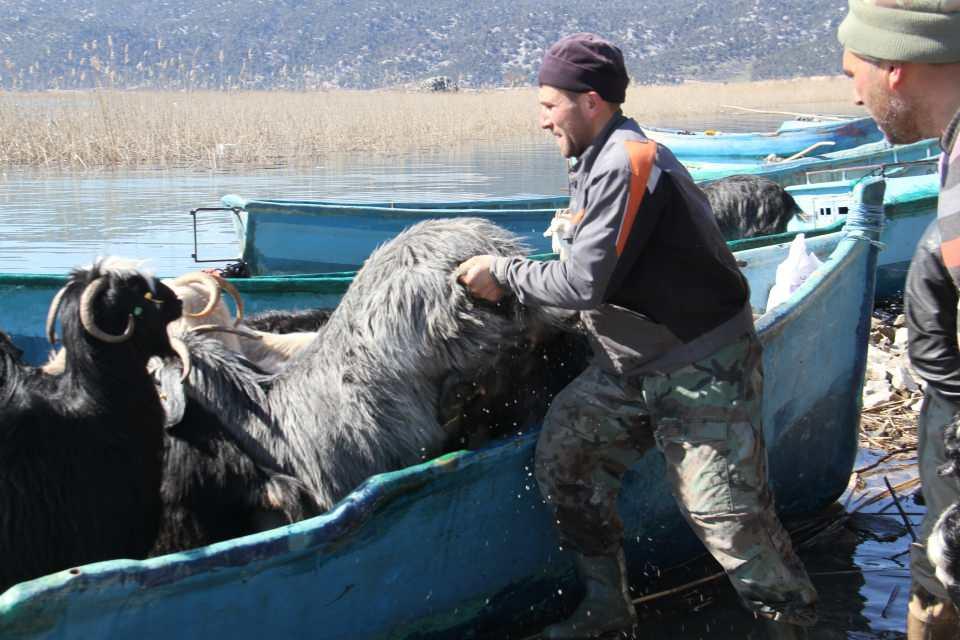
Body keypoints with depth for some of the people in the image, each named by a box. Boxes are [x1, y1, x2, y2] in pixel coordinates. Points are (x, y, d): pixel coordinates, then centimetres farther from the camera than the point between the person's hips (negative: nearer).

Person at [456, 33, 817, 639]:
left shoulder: (624, 165, -23)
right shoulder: (601, 161, 9)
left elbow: (584, 283, -25)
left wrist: (503, 273, -13)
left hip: (702, 368, -10)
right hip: (634, 364, 10)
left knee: (725, 511, -9)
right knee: (564, 455, 6)